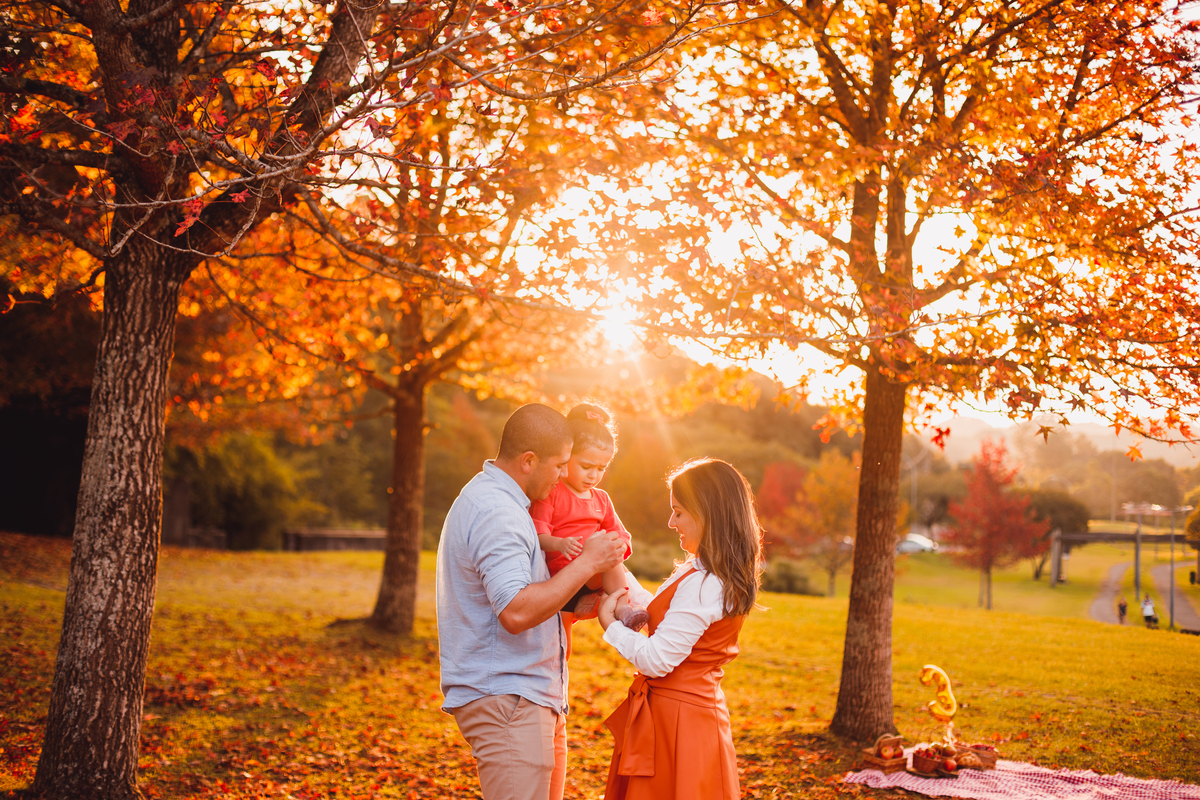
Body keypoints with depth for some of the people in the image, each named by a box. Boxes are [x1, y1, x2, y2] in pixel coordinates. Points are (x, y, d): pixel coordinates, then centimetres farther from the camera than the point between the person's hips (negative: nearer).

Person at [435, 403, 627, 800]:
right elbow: (516, 612, -27)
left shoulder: (490, 497, 17)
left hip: (533, 698, 11)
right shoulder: (496, 513, -18)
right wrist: (587, 563, -19)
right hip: (504, 697, -11)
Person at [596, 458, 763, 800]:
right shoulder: (724, 577, 9)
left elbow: (657, 660, -22)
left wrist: (610, 623, -8)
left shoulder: (703, 585, -23)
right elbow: (663, 616, 20)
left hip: (675, 721, -10)